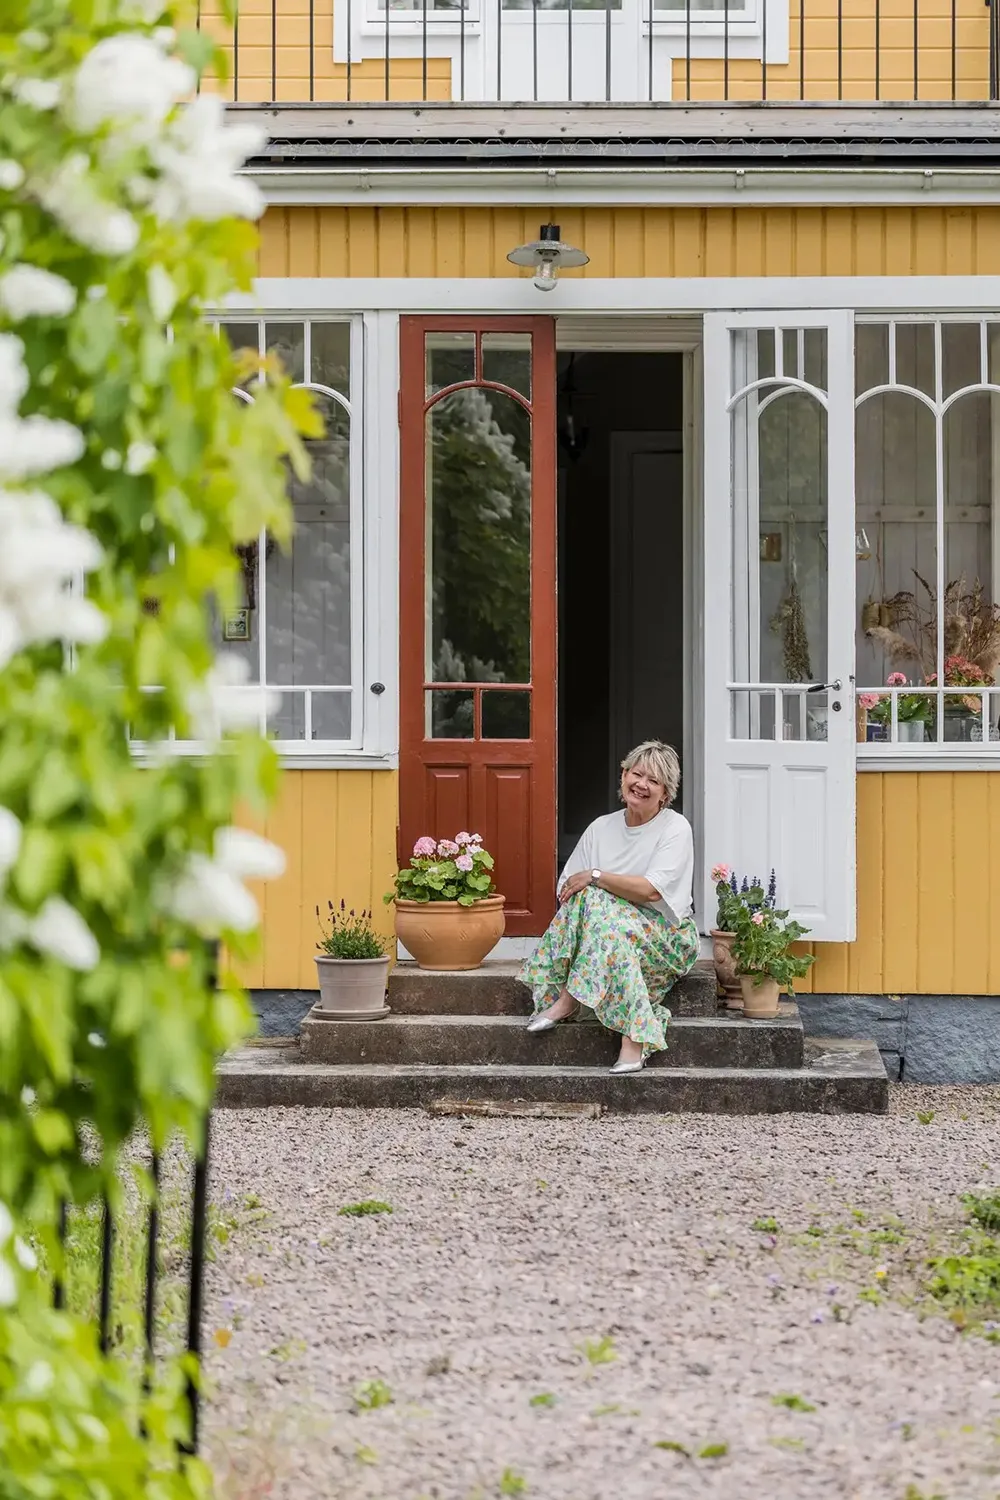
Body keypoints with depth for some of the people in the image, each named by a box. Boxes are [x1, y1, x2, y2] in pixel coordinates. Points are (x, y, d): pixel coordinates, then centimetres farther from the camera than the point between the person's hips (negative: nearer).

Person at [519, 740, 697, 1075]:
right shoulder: (602, 827, 10)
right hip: (611, 926, 5)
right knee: (584, 897, -28)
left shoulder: (675, 828, -5)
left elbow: (651, 890, -19)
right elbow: (568, 889, 7)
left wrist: (596, 877, -17)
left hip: (667, 937, -5)